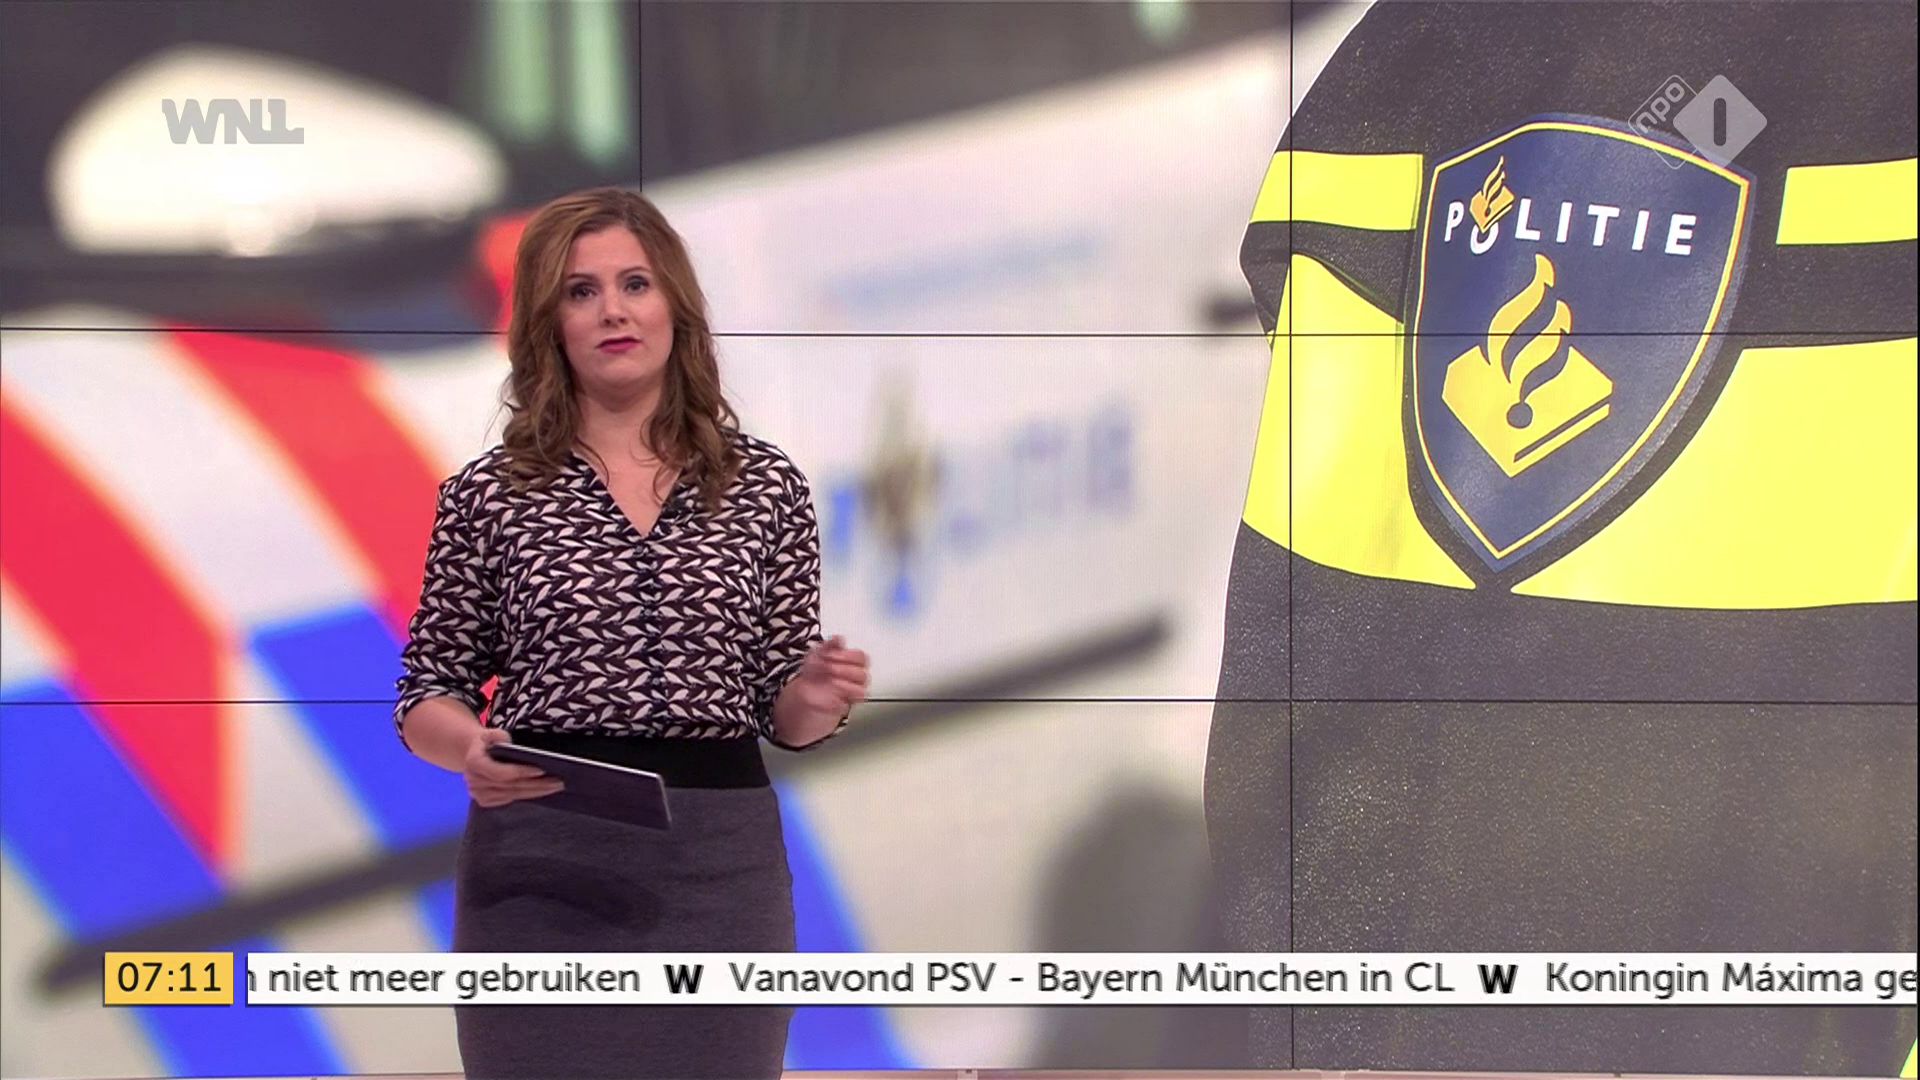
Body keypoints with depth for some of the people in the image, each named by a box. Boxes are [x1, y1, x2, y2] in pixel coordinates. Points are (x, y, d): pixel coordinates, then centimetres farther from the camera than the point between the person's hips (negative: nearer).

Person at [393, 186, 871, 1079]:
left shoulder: (767, 487, 6)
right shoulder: (488, 494, 2)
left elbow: (780, 710, 10)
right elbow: (426, 694, 5)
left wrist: (817, 701, -13)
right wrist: (472, 749, -16)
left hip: (720, 870, 2)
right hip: (542, 868, -1)